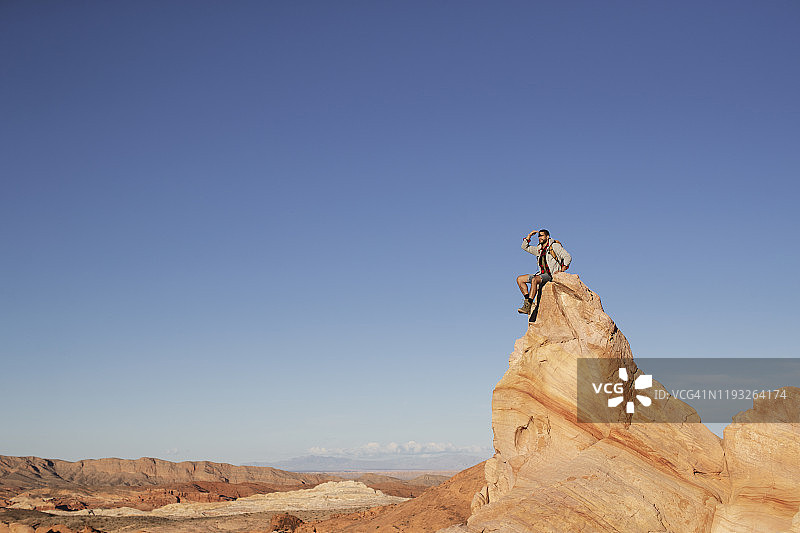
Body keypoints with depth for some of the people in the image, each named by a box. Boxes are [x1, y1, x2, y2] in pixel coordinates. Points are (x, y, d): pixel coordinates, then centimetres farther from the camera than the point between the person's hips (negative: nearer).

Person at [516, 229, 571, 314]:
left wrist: (563, 269, -18)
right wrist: (529, 236, 14)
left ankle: (527, 306, -43)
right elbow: (525, 247, 27)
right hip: (542, 274, 8)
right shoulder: (539, 249, 20)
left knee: (534, 279, -36)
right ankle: (529, 302, -16)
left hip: (552, 274, -8)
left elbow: (568, 257, -4)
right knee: (519, 279, -1)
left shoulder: (555, 246, 0)